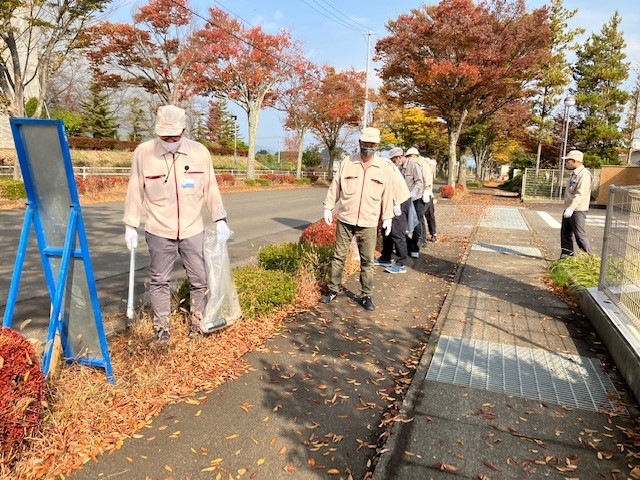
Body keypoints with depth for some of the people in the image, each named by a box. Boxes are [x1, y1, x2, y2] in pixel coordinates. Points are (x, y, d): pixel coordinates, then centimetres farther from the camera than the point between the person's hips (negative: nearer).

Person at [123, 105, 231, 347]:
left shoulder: (200, 152, -2)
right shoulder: (143, 153, -5)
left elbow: (211, 189, 4)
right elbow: (135, 191, 2)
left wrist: (220, 220, 0)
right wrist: (130, 226, 2)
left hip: (193, 230, 1)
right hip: (159, 231, -1)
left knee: (200, 279, 7)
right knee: (159, 281, 9)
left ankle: (198, 323, 26)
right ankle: (162, 328, 24)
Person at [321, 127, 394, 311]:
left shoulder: (384, 168, 1)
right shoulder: (346, 163, 0)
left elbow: (387, 194, 6)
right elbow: (335, 187, 5)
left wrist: (387, 217, 5)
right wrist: (328, 207, 2)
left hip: (369, 223, 0)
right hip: (345, 219, 0)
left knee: (367, 261, 6)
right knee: (339, 256, 9)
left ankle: (366, 295, 17)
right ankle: (333, 289, 23)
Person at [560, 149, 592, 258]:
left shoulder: (584, 174, -15)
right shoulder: (574, 174, 17)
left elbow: (580, 194, -25)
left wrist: (571, 208, -31)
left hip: (578, 210, -10)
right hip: (569, 209, 10)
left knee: (580, 235, -6)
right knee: (565, 233, 10)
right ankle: (567, 255, 17)